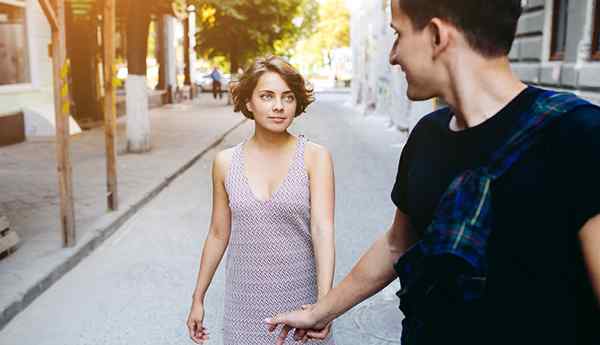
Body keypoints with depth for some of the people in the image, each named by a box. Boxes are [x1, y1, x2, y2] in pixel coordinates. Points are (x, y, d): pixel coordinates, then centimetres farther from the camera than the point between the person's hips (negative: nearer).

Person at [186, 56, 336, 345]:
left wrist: (324, 302, -27)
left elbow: (323, 230, -16)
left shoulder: (315, 158, -8)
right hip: (245, 301, 2)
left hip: (301, 298, -1)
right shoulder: (226, 163, -1)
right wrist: (198, 299, 11)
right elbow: (218, 235, 7)